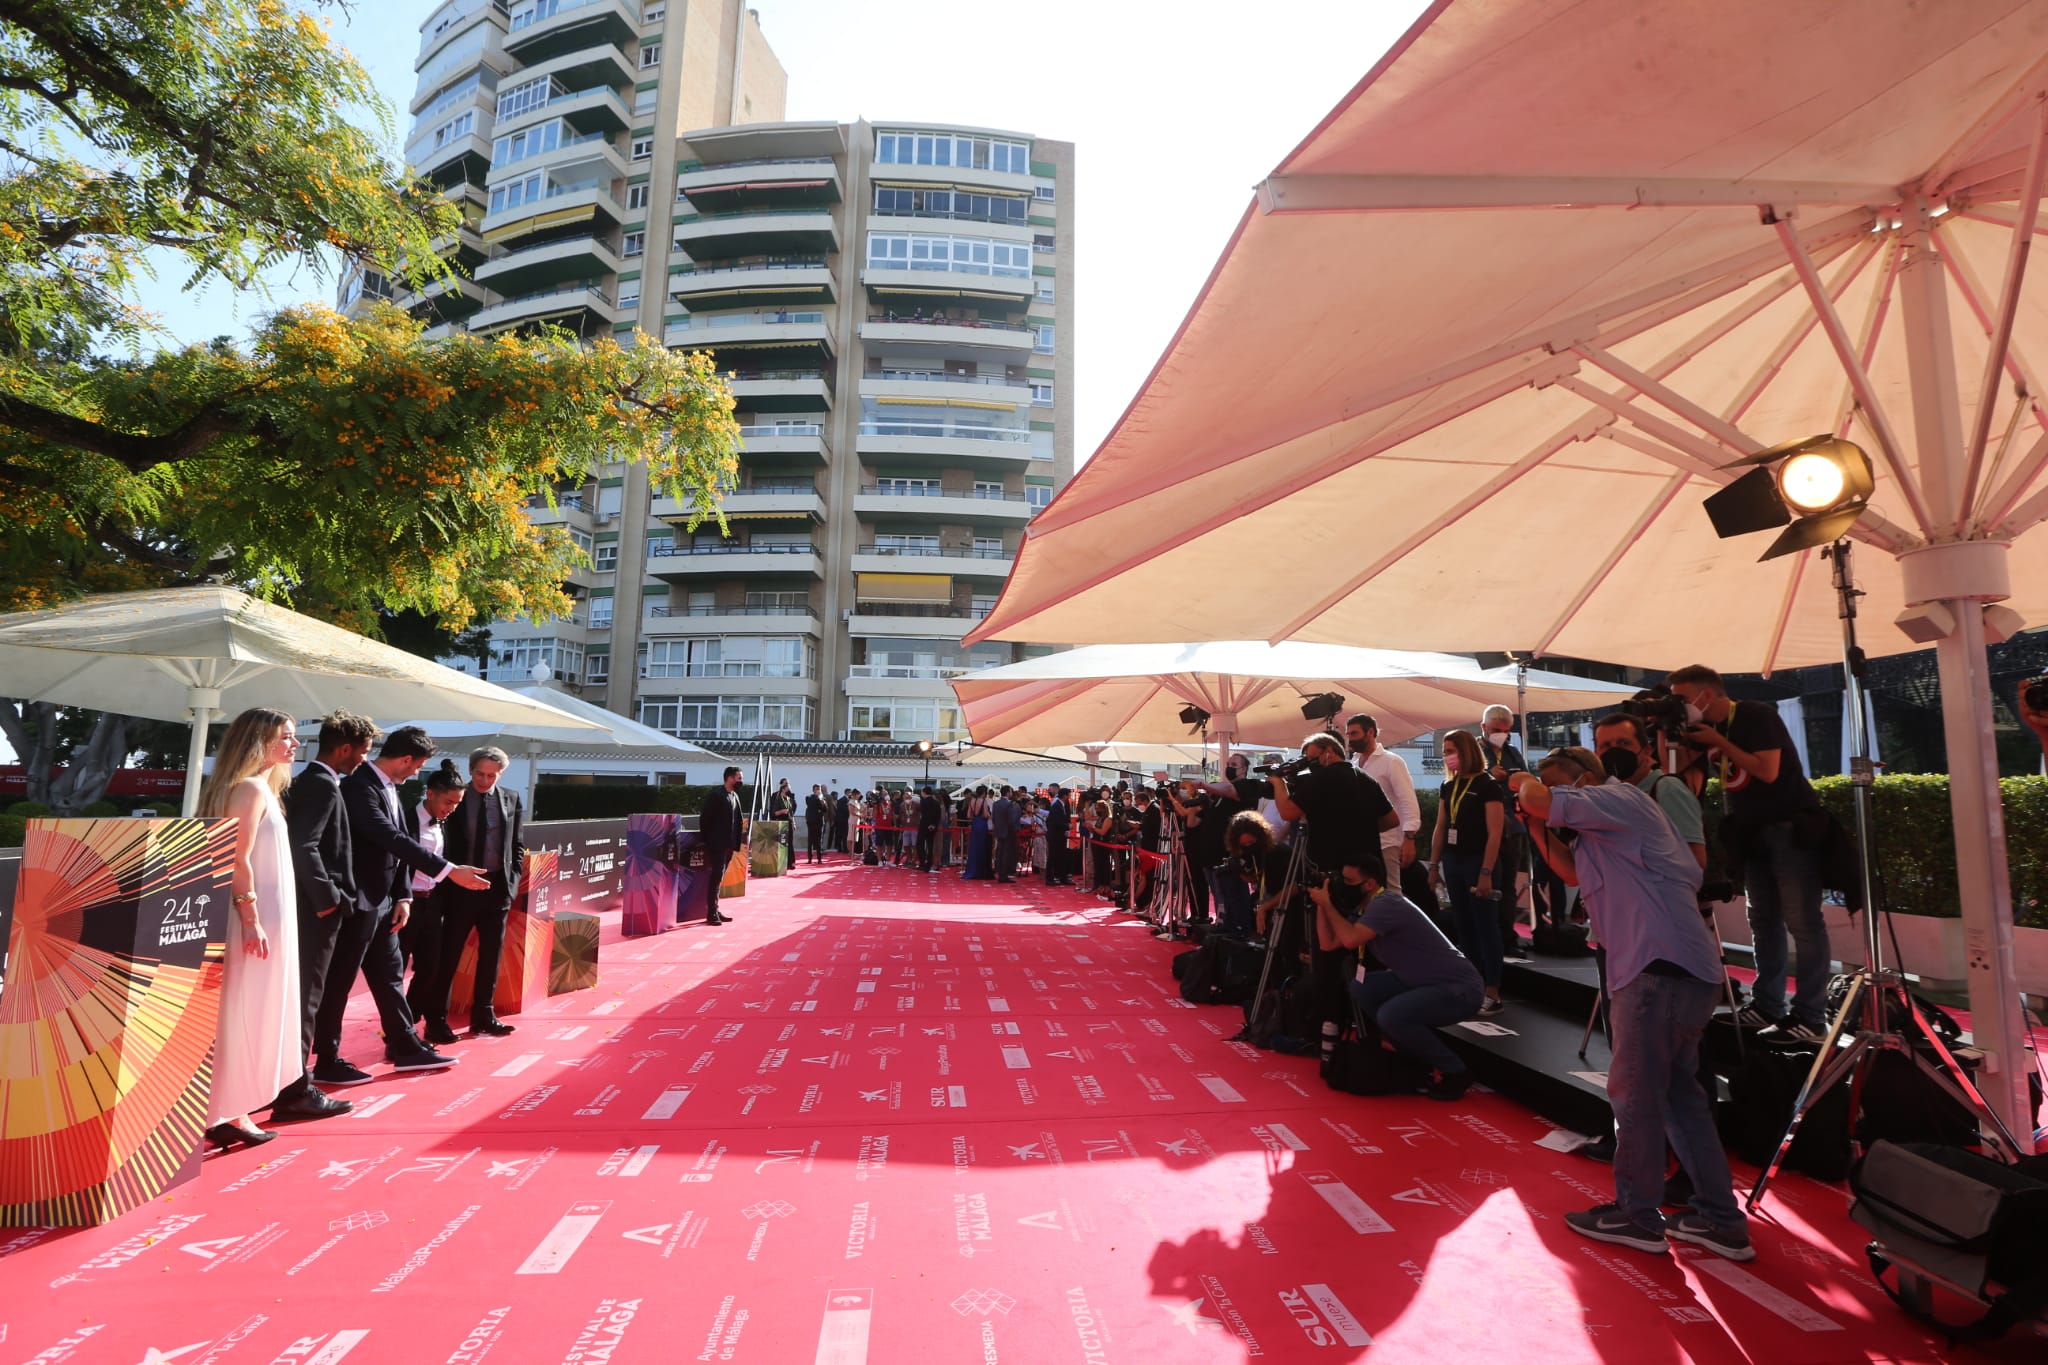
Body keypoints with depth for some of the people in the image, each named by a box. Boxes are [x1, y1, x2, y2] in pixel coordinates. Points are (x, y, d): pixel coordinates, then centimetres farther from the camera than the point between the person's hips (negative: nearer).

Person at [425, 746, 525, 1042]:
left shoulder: (512, 800, 4)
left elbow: (518, 846, 8)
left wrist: (512, 882, -1)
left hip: (497, 887, 3)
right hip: (460, 886, -2)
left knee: (492, 955, 10)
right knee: (448, 955, 3)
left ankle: (483, 1016, 21)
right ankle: (436, 1020, 12)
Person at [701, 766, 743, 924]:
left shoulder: (735, 796, 12)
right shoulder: (716, 796, -12)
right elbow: (704, 818, -12)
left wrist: (736, 842, 8)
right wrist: (706, 841, -9)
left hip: (728, 844, 8)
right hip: (717, 844, -8)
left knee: (718, 877, 13)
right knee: (716, 877, -4)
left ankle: (715, 910, 20)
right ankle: (711, 913, 1)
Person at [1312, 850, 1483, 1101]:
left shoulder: (1386, 903, -22)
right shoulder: (1362, 909, 6)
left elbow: (1351, 940, -34)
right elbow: (1328, 944, 5)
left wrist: (1327, 903, -20)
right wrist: (1321, 905, -2)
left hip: (1459, 987, -9)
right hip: (1423, 982, 9)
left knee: (1391, 1015, -27)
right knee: (1361, 988, 1)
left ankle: (1453, 1071, -3)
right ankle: (1422, 1059, 11)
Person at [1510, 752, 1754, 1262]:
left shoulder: (1619, 796, -7)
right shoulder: (1602, 831, 22)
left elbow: (1539, 800, -20)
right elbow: (1575, 872, 27)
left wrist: (1528, 782, 3)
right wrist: (1537, 829, 15)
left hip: (1660, 971, -11)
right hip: (1685, 971, 11)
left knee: (1634, 1092, 1)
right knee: (1680, 1092, 17)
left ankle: (1636, 1215, 13)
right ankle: (1720, 1219, 25)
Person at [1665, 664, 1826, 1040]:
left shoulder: (1758, 716, -15)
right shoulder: (1703, 728, 6)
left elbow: (1767, 771, -24)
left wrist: (1718, 741, -19)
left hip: (1791, 829, -8)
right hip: (1751, 833, 8)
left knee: (1802, 922, -7)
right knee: (1764, 922, 11)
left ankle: (1810, 1017, -5)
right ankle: (1767, 1005, 17)